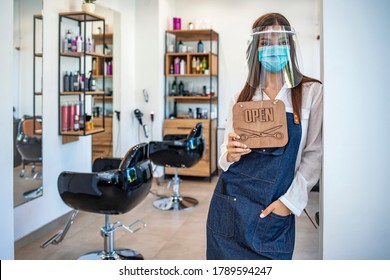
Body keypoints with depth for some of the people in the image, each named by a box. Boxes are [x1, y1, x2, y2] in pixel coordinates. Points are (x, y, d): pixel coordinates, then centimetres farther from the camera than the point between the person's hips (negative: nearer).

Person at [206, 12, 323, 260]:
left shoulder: (312, 92, -1)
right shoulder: (242, 97, 8)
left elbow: (314, 153, -3)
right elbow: (226, 153, 11)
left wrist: (290, 201, -10)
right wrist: (230, 154, -11)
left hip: (275, 211, -2)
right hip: (229, 204, 3)